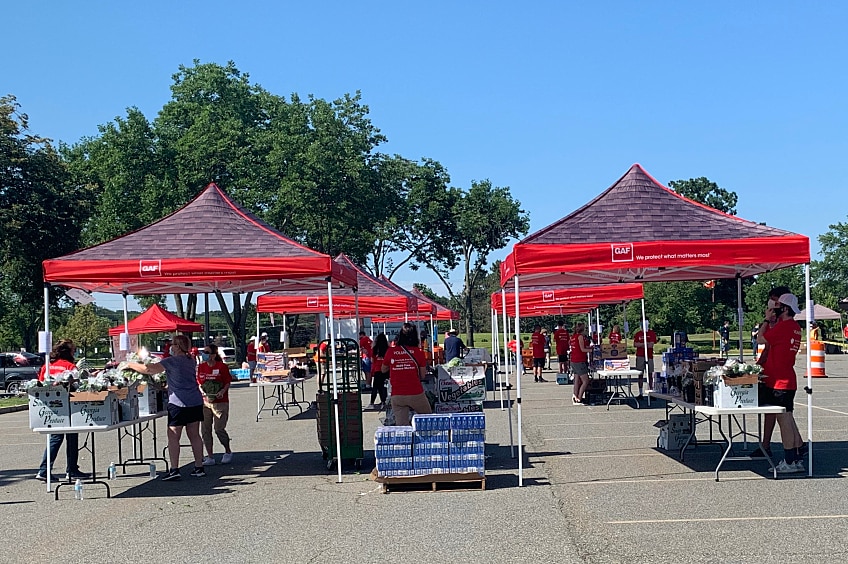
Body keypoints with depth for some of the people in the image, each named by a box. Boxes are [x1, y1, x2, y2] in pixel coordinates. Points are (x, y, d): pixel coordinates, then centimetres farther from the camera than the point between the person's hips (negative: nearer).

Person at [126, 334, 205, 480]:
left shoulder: (171, 361, -8)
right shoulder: (191, 361, 13)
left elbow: (148, 369, -11)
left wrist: (130, 365, 3)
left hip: (178, 403, -7)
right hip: (196, 402, 7)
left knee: (173, 437, -2)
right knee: (194, 435, 11)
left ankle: (174, 470, -6)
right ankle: (199, 467, 13)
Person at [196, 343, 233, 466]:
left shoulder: (222, 367, -6)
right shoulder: (201, 367, 7)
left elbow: (227, 383, -3)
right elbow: (199, 383, 12)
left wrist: (222, 391, -20)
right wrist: (203, 392, -7)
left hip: (220, 402, -5)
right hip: (205, 402, 5)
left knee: (219, 429, -5)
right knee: (205, 430, 3)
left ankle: (228, 452, 18)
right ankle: (210, 457, 11)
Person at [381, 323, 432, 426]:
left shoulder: (391, 352, 0)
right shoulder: (419, 352, -4)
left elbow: (384, 370, 16)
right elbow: (422, 376, 2)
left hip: (397, 396, 2)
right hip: (416, 394, -2)